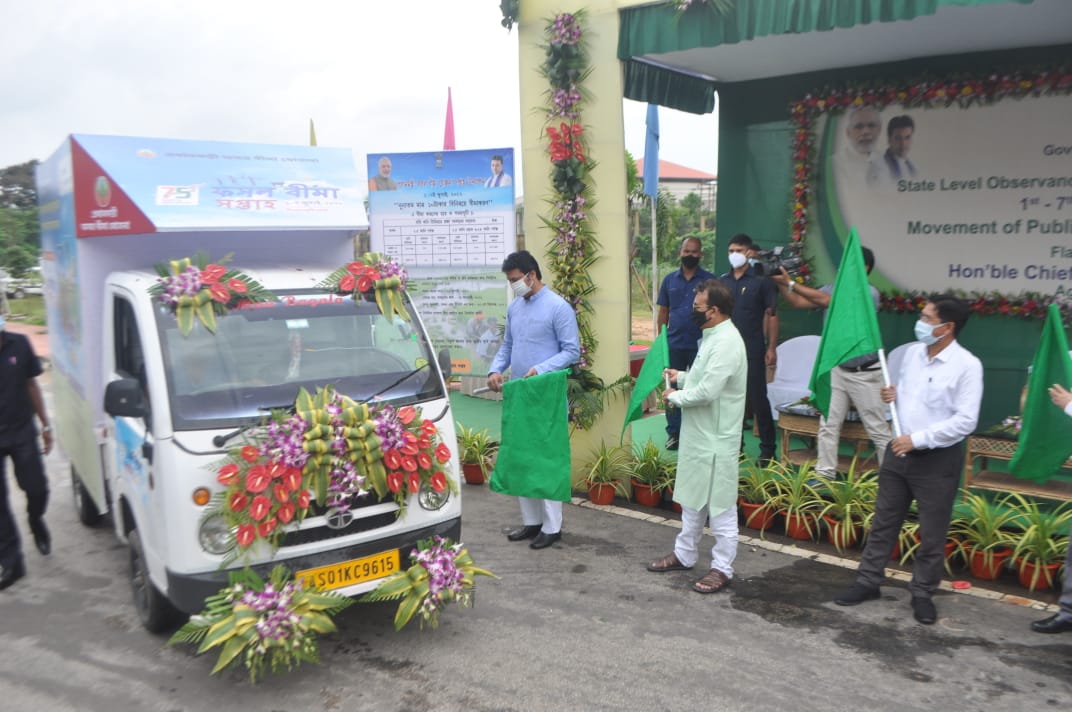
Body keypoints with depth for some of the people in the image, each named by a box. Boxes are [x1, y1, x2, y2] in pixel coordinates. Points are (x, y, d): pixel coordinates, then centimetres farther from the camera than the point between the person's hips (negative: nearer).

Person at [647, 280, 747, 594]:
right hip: (698, 434, 11)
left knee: (720, 505, 2)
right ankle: (684, 554, 33)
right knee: (692, 498, 20)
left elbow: (708, 391, -28)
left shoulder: (726, 342, -22)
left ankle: (722, 568, 13)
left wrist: (675, 397, -12)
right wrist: (682, 377, 9)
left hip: (716, 439, -11)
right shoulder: (713, 336, 11)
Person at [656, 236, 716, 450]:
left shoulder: (709, 280, -1)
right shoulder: (669, 280, 6)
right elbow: (663, 312, 10)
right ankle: (673, 433, 15)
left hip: (700, 344, -2)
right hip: (673, 344, 2)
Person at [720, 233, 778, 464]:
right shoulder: (722, 281, 10)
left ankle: (767, 449, 7)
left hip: (753, 349, -4)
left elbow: (772, 315, -5)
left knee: (758, 399, -2)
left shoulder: (761, 280, -3)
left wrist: (771, 348, -10)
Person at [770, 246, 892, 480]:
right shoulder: (832, 288, 5)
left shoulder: (869, 294, -16)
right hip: (836, 370, 6)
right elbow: (798, 302, 1)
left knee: (878, 430, 4)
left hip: (865, 373, -6)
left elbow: (826, 301, -25)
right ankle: (825, 475, 16)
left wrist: (791, 283, -25)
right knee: (828, 425, 8)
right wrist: (780, 283, -14)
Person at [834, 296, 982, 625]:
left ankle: (922, 594, 24)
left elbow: (965, 421, -19)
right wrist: (894, 394, -4)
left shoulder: (967, 365, -15)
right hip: (898, 452, 6)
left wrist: (917, 439, -21)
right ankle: (868, 581, 26)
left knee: (932, 534, 8)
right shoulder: (912, 352, 3)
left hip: (938, 460, -6)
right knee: (883, 522, 14)